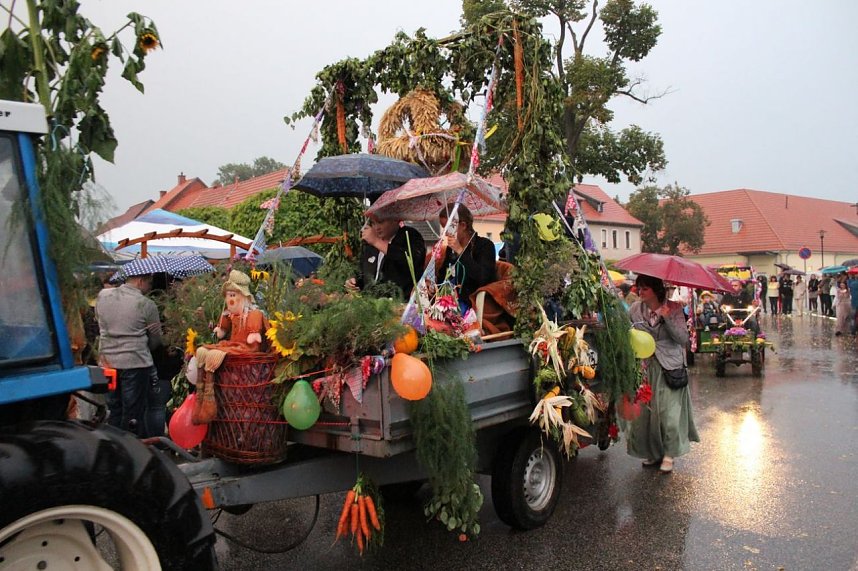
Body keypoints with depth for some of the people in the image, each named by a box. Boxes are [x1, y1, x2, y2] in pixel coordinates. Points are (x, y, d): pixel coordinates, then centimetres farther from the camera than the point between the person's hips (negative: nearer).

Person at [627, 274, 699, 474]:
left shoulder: (673, 308, -5)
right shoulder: (635, 309, 0)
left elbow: (683, 339, -12)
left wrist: (667, 317, -21)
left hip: (669, 368, -2)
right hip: (644, 367, 3)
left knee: (669, 411, -3)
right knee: (644, 410, 6)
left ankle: (668, 455, 14)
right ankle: (652, 452, 24)